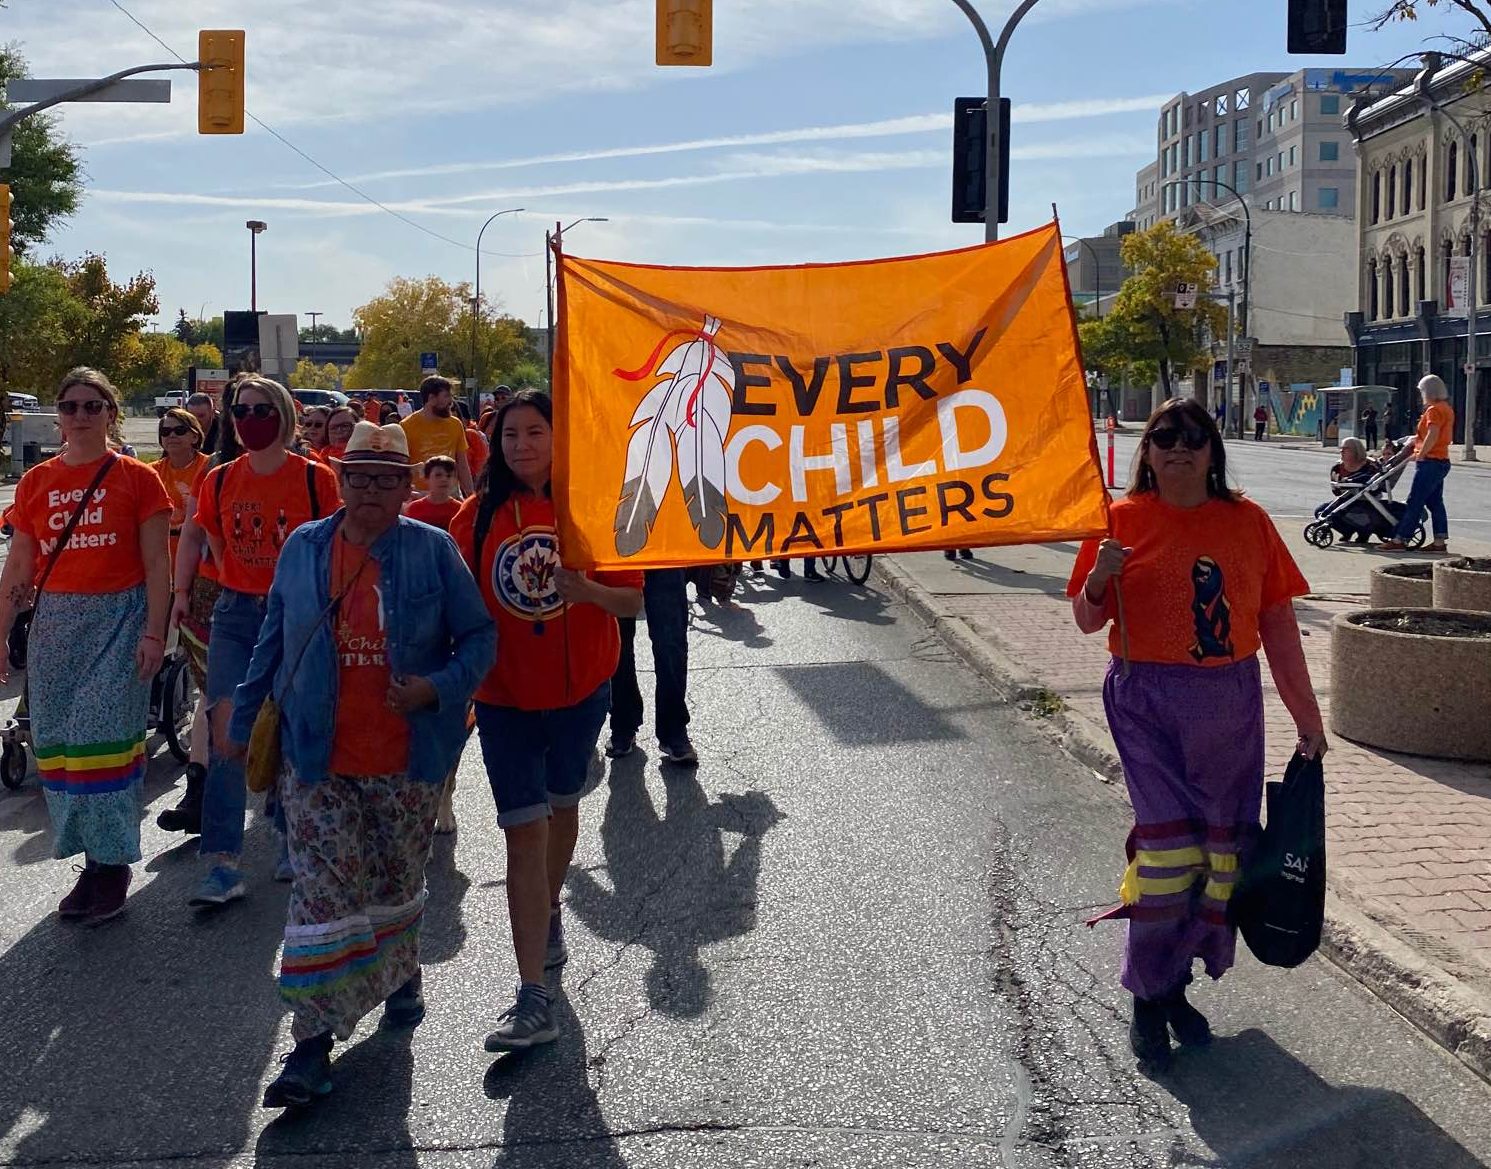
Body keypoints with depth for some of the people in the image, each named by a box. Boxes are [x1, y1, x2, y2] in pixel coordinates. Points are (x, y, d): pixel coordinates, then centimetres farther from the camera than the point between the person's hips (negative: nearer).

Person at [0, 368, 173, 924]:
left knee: (104, 738, -9)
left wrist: (154, 633, -9)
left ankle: (110, 863, 1)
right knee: (59, 744, 4)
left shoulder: (137, 478, 0)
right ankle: (93, 856, 16)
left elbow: (156, 563, -2)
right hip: (55, 622, 4)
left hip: (119, 618, -4)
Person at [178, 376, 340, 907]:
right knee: (226, 730, -10)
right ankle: (222, 863, -7)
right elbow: (216, 549, 15)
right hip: (235, 614, 2)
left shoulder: (316, 478, -4)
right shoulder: (219, 481, 5)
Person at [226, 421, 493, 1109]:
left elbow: (478, 636, -3)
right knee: (322, 893, -5)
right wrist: (242, 718, 13)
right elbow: (272, 640, 12)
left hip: (407, 761, 0)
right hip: (317, 761, 1)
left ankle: (399, 976, 44)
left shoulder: (433, 550, -3)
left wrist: (441, 686, -20)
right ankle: (312, 1043, 1)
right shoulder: (303, 548, 4)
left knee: (397, 882, 16)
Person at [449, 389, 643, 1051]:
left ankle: (549, 911, 50)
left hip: (580, 689, 1)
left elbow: (634, 603, -7)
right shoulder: (479, 515, -4)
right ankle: (533, 999, -7)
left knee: (562, 806, 21)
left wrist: (589, 591, -27)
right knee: (524, 832, -6)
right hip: (504, 698, -1)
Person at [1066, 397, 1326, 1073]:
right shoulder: (1124, 519, 0)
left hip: (1230, 704, 3)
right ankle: (1147, 998, 6)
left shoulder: (1248, 522, 5)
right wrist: (1100, 579, -19)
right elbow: (1088, 620, 3)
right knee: (1167, 843, -9)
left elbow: (1277, 622, 8)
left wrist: (1306, 715, 8)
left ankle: (1173, 983, 23)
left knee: (1221, 847, 6)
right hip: (1148, 699, -3)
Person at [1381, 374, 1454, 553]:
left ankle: (1399, 540, -7)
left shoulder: (1434, 410, -14)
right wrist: (1417, 439, 15)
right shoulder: (1446, 408, 16)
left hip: (1430, 462, -10)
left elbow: (1432, 436, -23)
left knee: (1414, 502, -8)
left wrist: (1420, 455, -17)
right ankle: (1440, 541, 10)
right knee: (1435, 502, 11)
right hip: (1441, 461, 10)